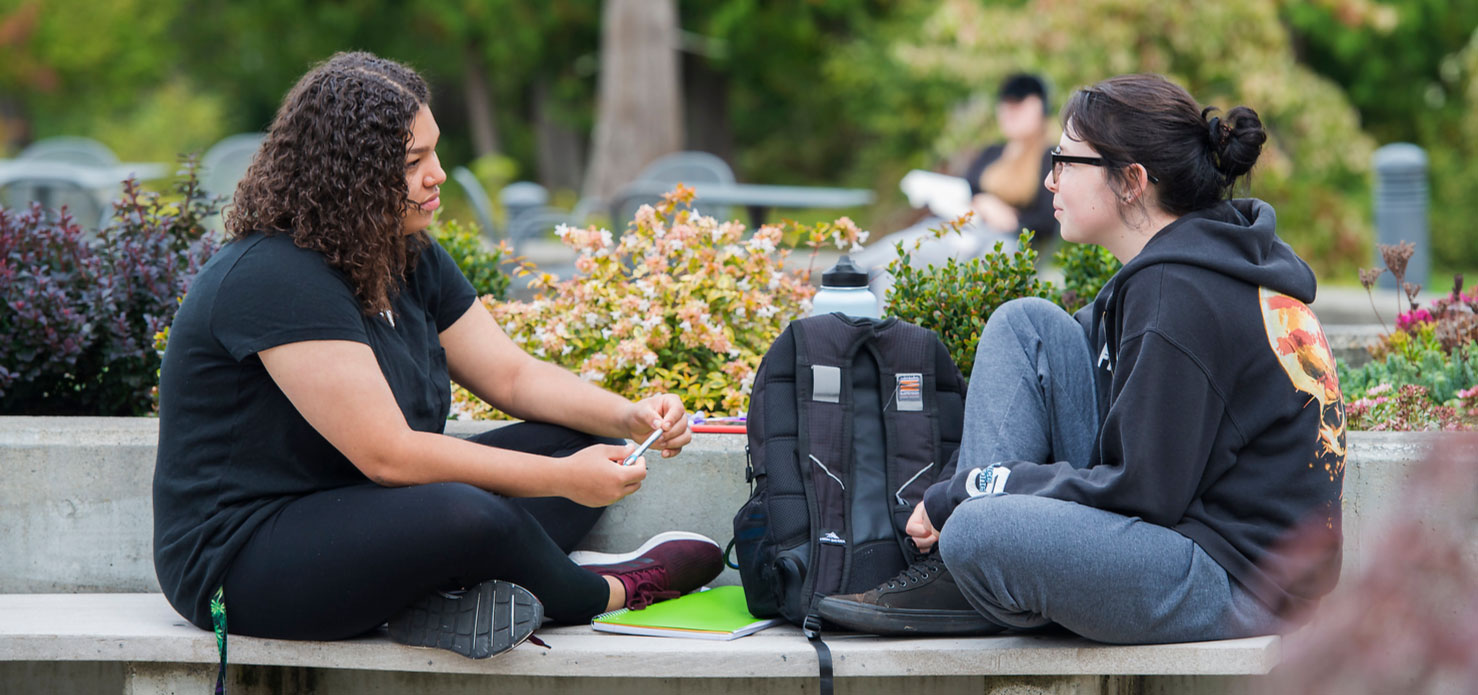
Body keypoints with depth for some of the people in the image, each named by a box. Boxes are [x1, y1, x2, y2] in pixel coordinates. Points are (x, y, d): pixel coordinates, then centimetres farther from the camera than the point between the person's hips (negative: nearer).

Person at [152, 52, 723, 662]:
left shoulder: (408, 258, 8)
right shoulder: (274, 280, -23)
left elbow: (512, 374, 12)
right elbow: (388, 454, -26)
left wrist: (626, 416, -7)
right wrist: (561, 479, -24)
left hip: (362, 513, 10)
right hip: (241, 560, -10)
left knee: (576, 436, -1)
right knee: (467, 514, -34)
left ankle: (450, 597, -24)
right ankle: (602, 595, -3)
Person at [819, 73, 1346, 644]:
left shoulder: (1180, 294, -19)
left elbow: (1144, 491, -20)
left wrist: (969, 493, -12)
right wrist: (961, 492, 12)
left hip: (1240, 583, -11)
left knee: (981, 532, -34)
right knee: (1026, 323, 7)